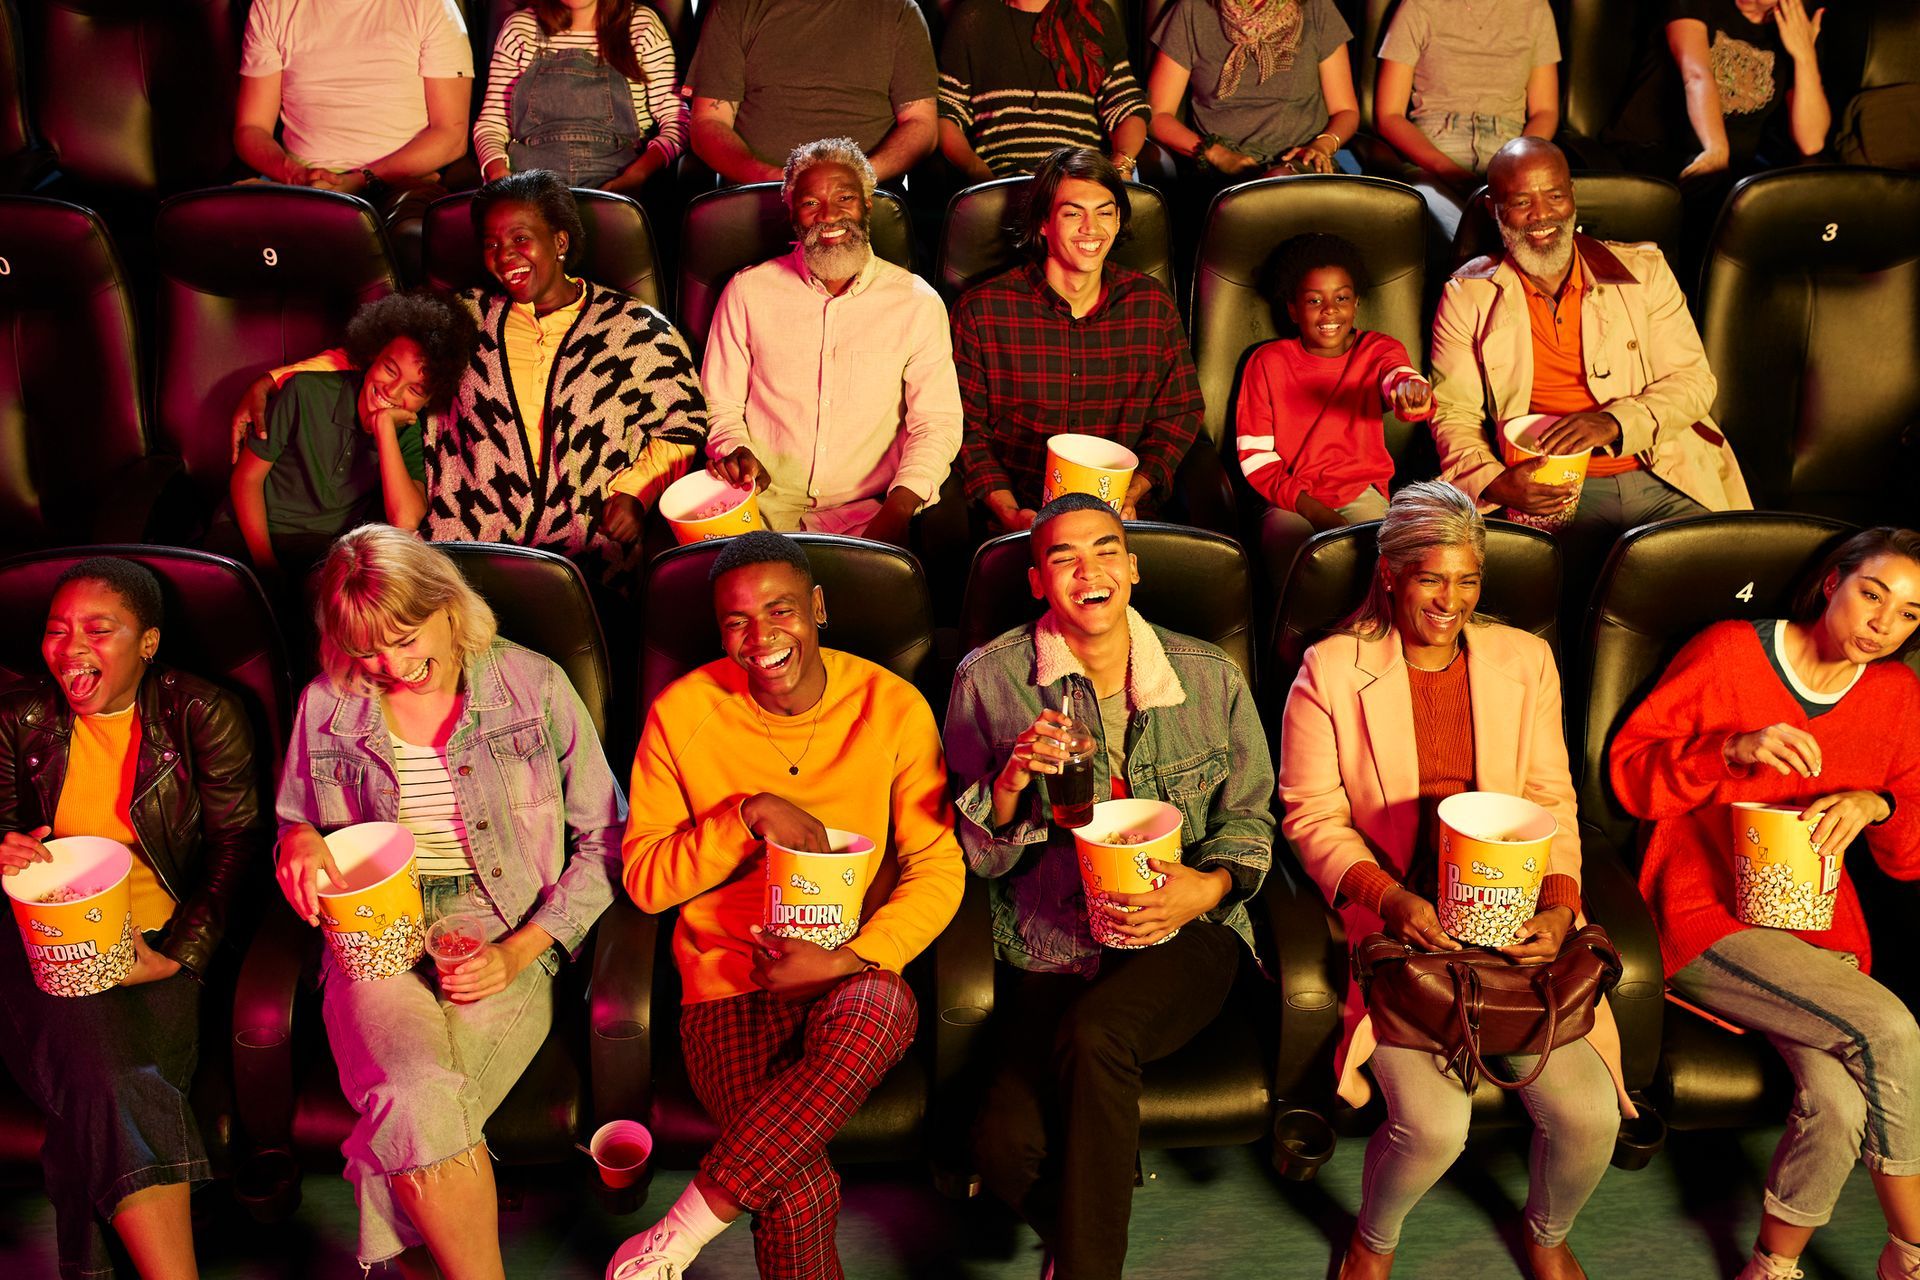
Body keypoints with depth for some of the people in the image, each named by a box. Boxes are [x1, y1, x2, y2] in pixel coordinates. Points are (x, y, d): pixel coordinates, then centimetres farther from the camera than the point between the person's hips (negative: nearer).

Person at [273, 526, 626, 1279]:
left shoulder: (534, 687, 1)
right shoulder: (327, 707, 8)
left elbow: (605, 841, 4)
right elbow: (296, 827, 24)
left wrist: (519, 950, -8)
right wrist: (297, 842, -3)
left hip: (509, 941, -1)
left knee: (409, 1122, -30)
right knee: (417, 1101, -32)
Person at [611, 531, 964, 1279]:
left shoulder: (893, 707, -1)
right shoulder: (683, 713, -1)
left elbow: (938, 870, -1)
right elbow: (644, 880, 1)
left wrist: (847, 960, -16)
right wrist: (748, 816, -14)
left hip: (855, 980, 1)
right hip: (730, 985, -1)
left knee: (882, 1006, -38)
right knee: (801, 1191, -30)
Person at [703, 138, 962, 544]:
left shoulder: (917, 302, 6)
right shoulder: (747, 291, 7)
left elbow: (937, 423, 3)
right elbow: (720, 405, 12)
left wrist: (896, 512, -13)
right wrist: (735, 451, -12)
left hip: (866, 511, 0)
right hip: (765, 506, 0)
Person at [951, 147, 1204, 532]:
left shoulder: (1153, 305, 8)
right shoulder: (981, 310, 1)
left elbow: (1181, 412, 13)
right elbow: (966, 424, 3)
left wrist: (1130, 494, -2)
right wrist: (1009, 512, -11)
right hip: (1022, 519, -2)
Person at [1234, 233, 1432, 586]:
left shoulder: (1378, 350, 9)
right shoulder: (1267, 362, 7)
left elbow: (1396, 375, -18)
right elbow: (1253, 454, 0)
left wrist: (1409, 388, -47)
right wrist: (1309, 507, -14)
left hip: (1363, 493, 1)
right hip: (1292, 501, -1)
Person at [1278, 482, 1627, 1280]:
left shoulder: (1523, 661, 9)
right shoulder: (1331, 670, -1)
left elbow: (1552, 802, 9)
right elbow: (1311, 816, -2)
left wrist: (1559, 901, -8)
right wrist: (1390, 899, -16)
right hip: (1392, 927, -3)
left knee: (1589, 1115, -14)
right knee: (1434, 1124, -22)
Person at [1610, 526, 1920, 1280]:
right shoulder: (1729, 653, -1)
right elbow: (1630, 772, -2)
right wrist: (1734, 749, -18)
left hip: (1818, 934, 4)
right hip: (1707, 923, -4)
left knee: (1838, 1101, -26)